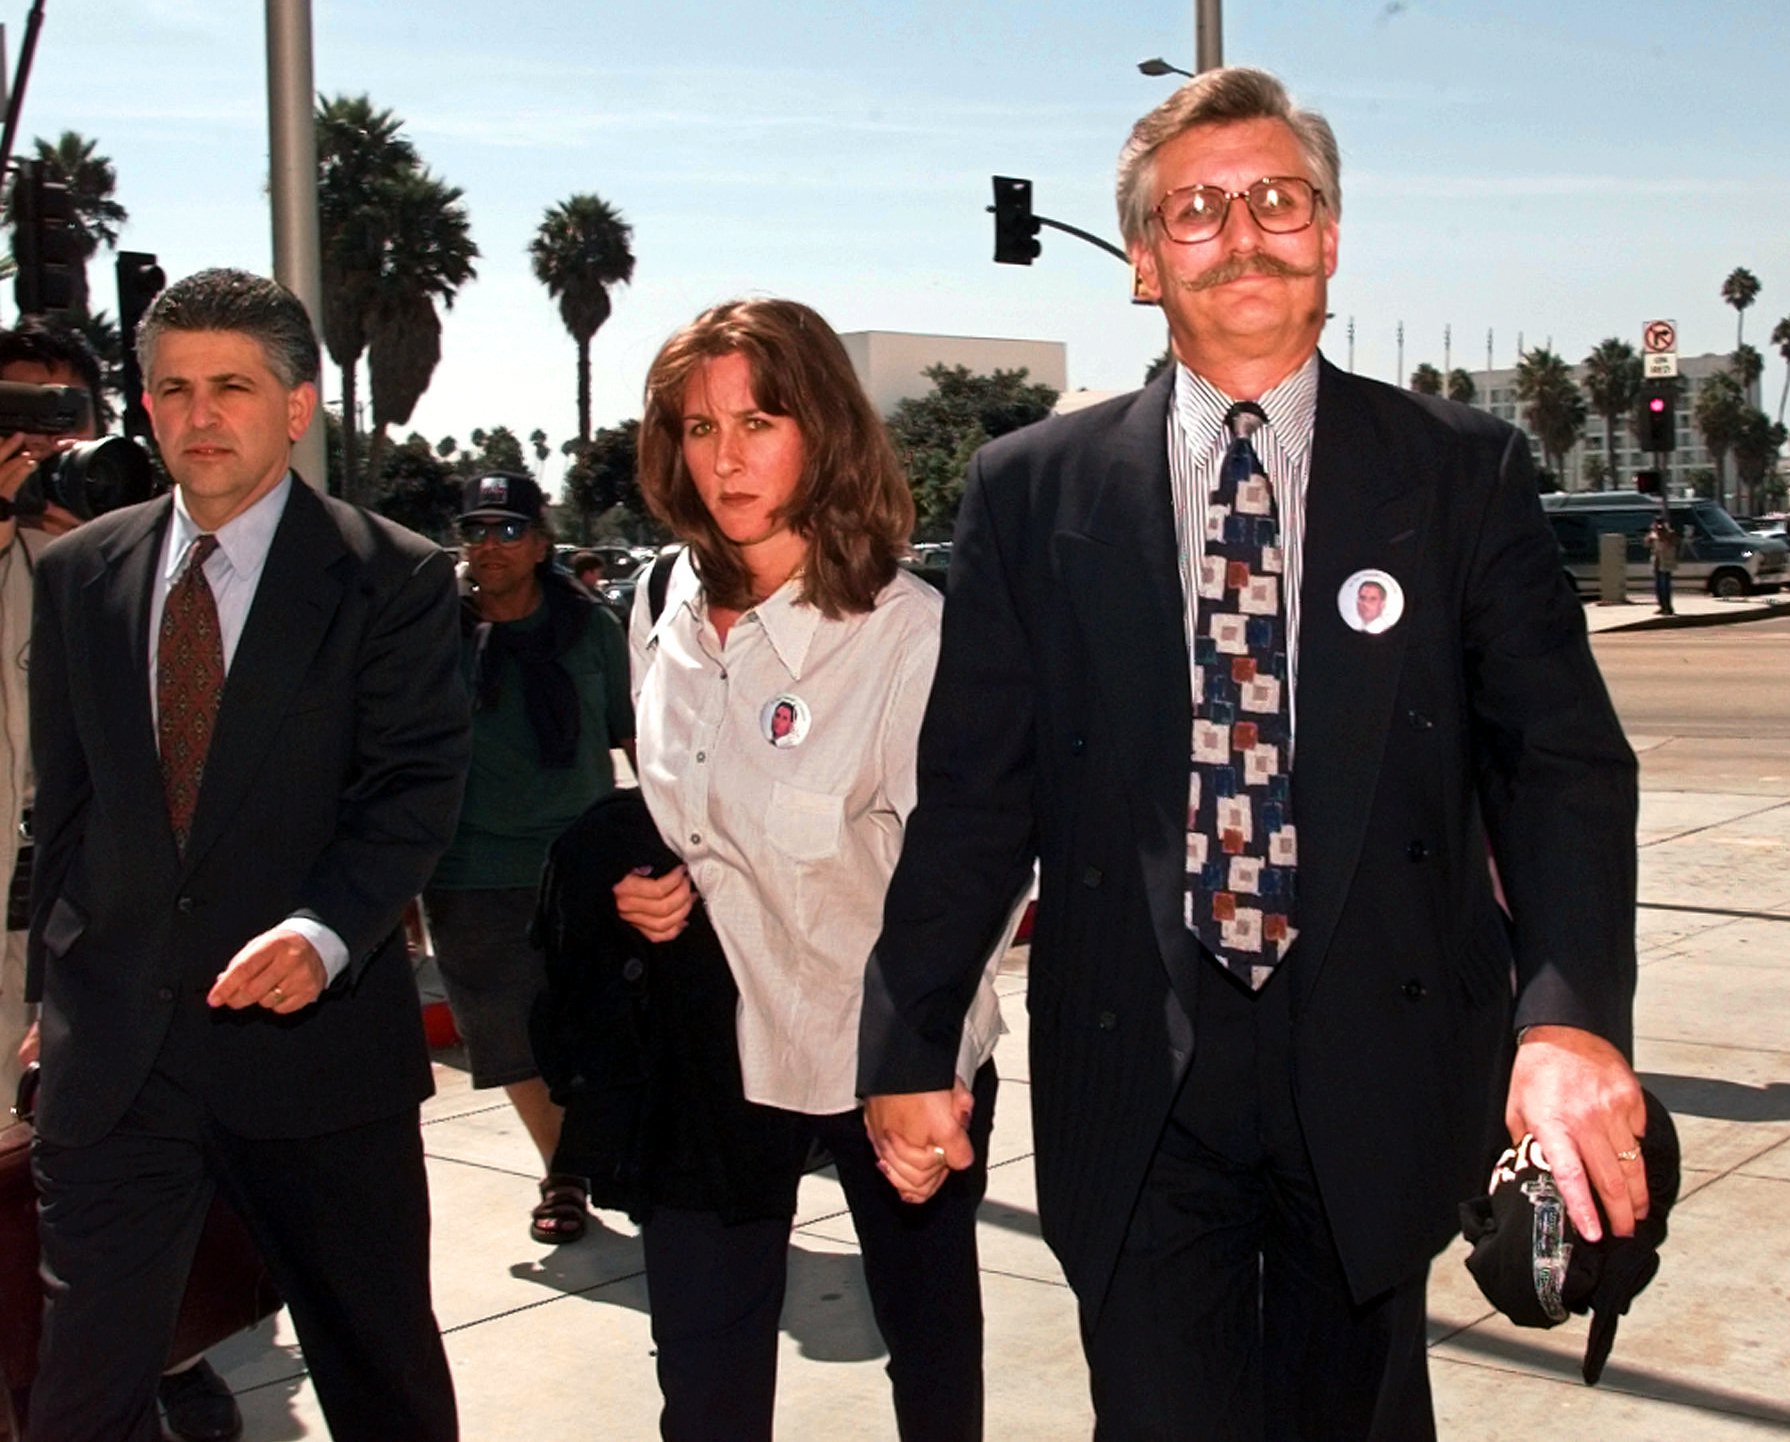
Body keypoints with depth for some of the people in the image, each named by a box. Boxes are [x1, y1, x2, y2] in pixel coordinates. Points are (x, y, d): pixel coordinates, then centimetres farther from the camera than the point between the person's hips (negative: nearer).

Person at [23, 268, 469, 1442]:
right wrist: (57, 979, 11)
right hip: (113, 1042, 3)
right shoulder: (78, 573, 8)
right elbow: (64, 802, 13)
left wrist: (327, 931, -26)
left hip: (317, 1034, -2)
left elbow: (415, 787, -10)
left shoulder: (393, 578, -4)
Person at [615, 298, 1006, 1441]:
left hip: (892, 1056, -4)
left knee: (930, 1336, 17)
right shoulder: (668, 610, 3)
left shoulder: (910, 631, -18)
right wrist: (650, 885, -2)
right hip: (709, 1043, 5)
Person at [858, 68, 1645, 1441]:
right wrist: (908, 1046, 0)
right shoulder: (1035, 490, 2)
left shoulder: (1463, 472, 1)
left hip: (1376, 1071, 1)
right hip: (1138, 1085, -1)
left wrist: (1574, 1011, -21)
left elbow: (1563, 754, -5)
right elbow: (973, 789, 3)